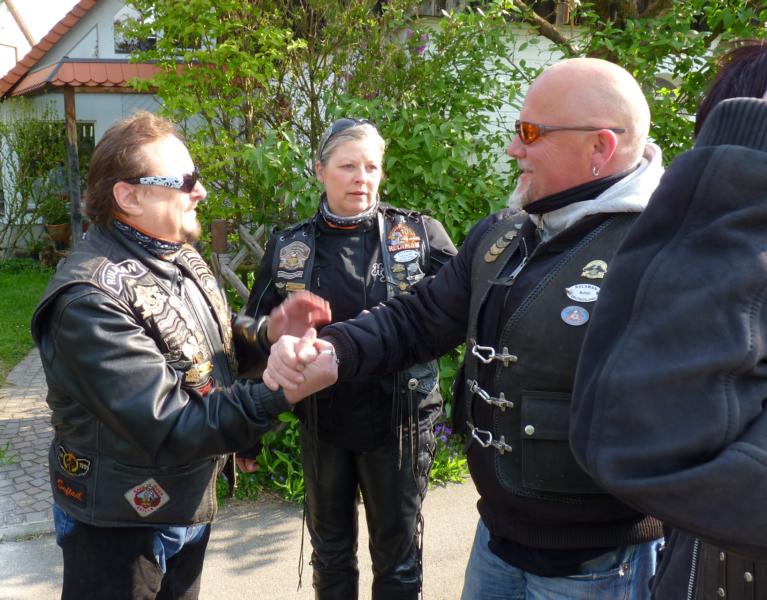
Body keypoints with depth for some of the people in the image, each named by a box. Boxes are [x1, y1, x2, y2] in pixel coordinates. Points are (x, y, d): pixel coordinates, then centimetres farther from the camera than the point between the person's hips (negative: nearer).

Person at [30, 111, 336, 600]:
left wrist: (271, 332, -9)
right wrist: (282, 393, -34)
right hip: (119, 526, -7)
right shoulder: (92, 298, -27)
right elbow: (168, 428, -31)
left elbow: (214, 349, 11)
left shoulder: (182, 258, 2)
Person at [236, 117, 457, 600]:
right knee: (330, 553, 20)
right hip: (323, 426, 2)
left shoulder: (421, 235, -6)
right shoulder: (290, 247, -1)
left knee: (398, 558, 14)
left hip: (399, 423, -2)